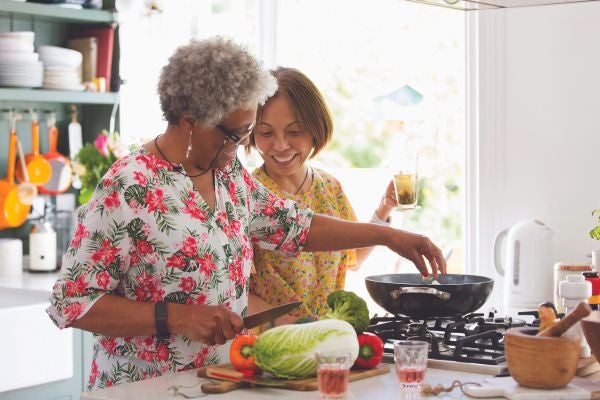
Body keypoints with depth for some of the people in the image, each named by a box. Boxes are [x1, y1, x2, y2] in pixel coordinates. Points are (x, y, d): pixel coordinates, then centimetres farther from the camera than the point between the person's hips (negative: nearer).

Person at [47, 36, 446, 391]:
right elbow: (71, 302, -19)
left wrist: (388, 235, 11)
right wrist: (175, 317, -26)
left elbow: (294, 226, 16)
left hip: (224, 382, 7)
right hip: (147, 389, -7)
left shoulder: (229, 173, 3)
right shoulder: (128, 189, -20)